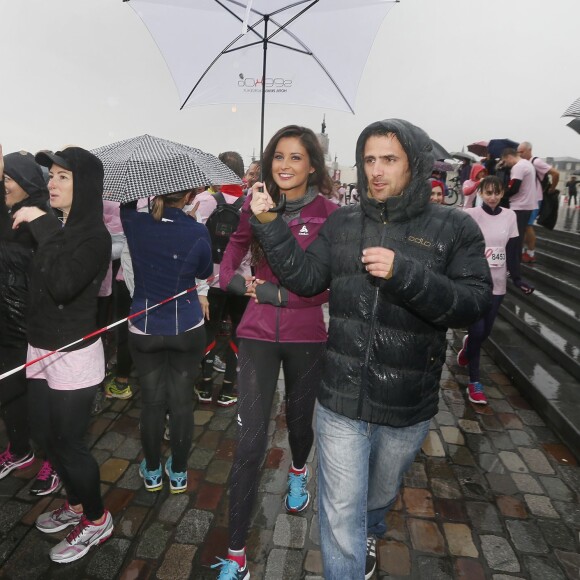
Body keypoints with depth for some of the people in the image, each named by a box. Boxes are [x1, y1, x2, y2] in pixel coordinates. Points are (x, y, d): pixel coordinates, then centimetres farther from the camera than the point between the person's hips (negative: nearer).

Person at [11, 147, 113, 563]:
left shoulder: (95, 236, -16)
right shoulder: (55, 226, 6)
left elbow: (64, 285, -30)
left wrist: (43, 227, -24)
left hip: (74, 354, -8)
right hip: (41, 349, 8)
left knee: (69, 443, 5)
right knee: (45, 436, 20)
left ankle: (97, 519, 29)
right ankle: (76, 503, 43)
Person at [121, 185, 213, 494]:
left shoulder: (134, 223, -9)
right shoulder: (197, 232, -14)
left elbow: (127, 205, 17)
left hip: (144, 329, 2)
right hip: (187, 329, -1)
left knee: (152, 402, 14)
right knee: (182, 402, 11)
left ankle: (152, 472, 31)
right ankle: (178, 473, 27)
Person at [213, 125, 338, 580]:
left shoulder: (328, 214, -8)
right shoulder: (254, 207, -1)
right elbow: (233, 256, 6)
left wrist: (277, 294, -18)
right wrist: (237, 280, -14)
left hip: (307, 336, 0)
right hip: (259, 333, 1)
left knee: (299, 418, 21)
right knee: (251, 441, 0)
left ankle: (299, 471, 58)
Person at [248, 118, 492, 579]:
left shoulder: (455, 229, -8)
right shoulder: (342, 224, 1)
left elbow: (475, 304, -14)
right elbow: (306, 280, -2)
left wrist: (404, 274, -27)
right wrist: (269, 225, -10)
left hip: (408, 406, 1)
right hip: (341, 400, 0)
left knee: (381, 494, 29)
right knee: (341, 516, 9)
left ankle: (370, 535, 64)